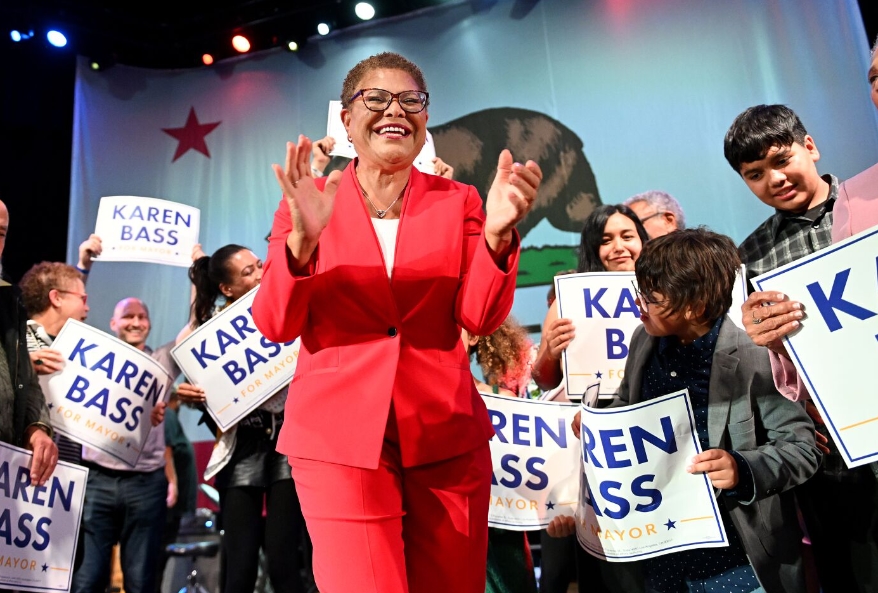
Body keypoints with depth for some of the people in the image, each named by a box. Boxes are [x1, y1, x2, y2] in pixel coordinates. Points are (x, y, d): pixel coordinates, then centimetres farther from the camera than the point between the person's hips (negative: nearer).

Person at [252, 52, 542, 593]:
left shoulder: (458, 201, 5)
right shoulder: (308, 203, 2)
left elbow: (481, 318, -6)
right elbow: (275, 325, -6)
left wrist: (497, 234, -23)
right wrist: (302, 240, -24)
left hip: (447, 433, 2)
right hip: (338, 433, -1)